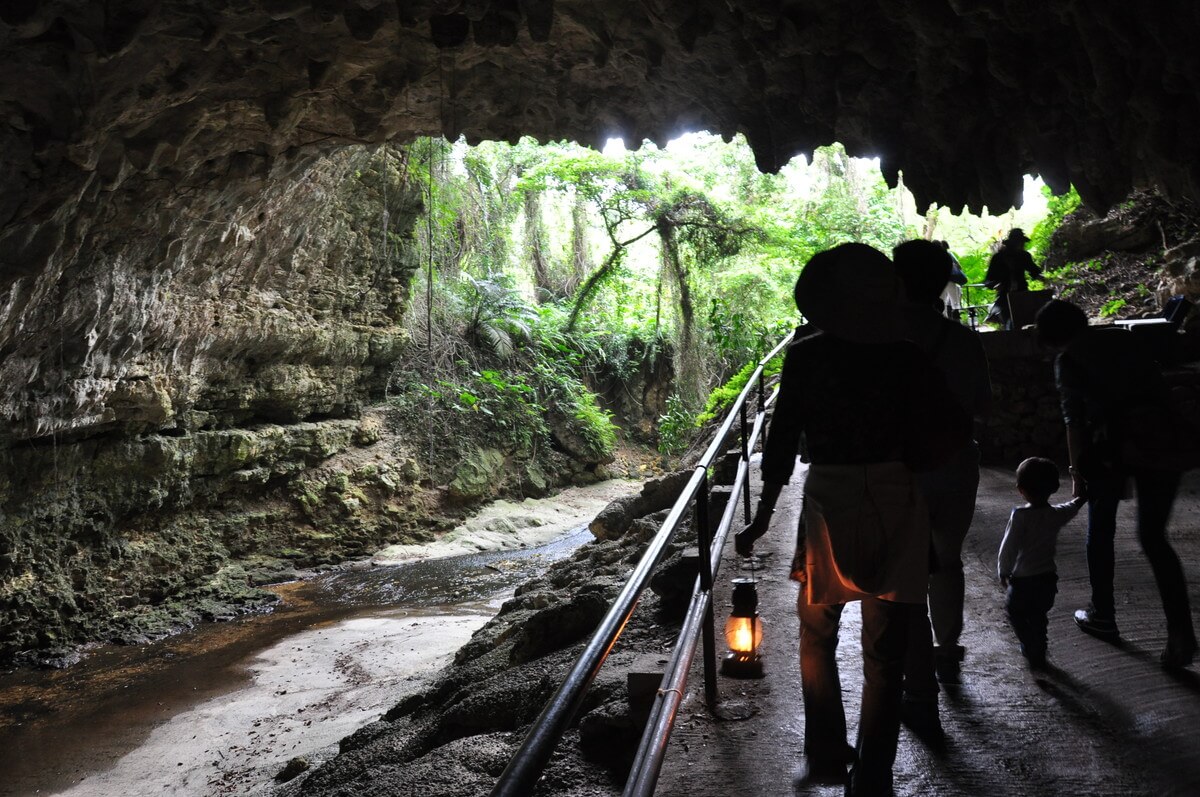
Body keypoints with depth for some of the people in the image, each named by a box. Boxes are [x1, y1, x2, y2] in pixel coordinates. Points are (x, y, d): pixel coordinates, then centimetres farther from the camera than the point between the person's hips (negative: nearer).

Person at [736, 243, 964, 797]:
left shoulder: (804, 357, -6)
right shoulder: (910, 357, -3)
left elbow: (782, 444, -4)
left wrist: (762, 520, 3)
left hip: (830, 504, -1)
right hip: (898, 506, 1)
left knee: (817, 635, 20)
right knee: (884, 653, 10)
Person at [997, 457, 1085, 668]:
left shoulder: (1020, 516, -20)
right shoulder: (1057, 515, -3)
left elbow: (1008, 548, -17)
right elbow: (1073, 507, 22)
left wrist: (1003, 572, -3)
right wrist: (1081, 498, 44)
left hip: (1023, 580, -5)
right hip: (1048, 578, 6)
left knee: (1016, 612, 14)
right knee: (1038, 617, 22)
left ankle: (1032, 650, 2)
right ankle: (1038, 655, 32)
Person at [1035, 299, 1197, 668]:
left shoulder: (1068, 360, 0)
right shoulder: (1123, 338, 15)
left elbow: (1075, 421, -4)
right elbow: (1158, 385, 13)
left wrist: (1077, 472, 3)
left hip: (1112, 449, -4)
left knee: (1100, 534, 17)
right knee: (1154, 539, 10)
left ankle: (1102, 616, 30)